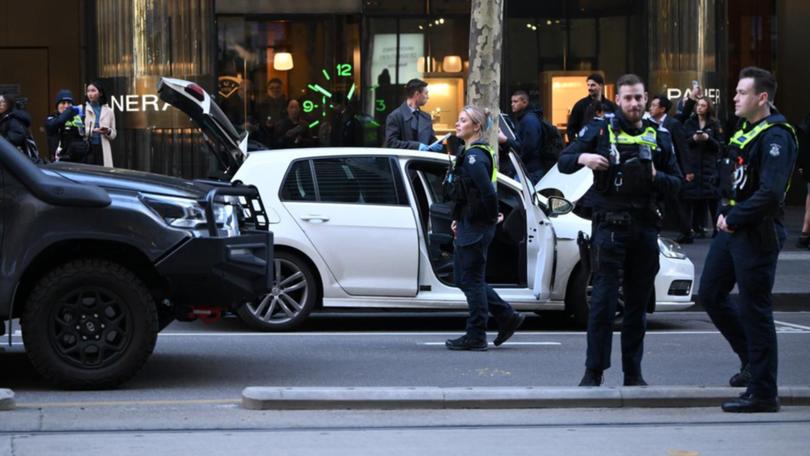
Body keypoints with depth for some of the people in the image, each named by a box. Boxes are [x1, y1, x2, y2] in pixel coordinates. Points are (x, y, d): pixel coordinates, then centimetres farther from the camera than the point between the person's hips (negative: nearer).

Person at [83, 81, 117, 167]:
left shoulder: (108, 111, 13)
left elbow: (113, 134, 17)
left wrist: (108, 132, -5)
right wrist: (93, 130, -16)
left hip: (103, 150, 2)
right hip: (87, 148, -2)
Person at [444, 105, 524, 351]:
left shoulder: (474, 156, -18)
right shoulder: (469, 153, 14)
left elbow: (488, 192, -27)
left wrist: (492, 218, -13)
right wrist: (458, 219, 15)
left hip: (476, 229, -10)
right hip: (468, 226, 10)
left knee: (471, 280, -2)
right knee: (465, 279, 15)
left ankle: (476, 337, 6)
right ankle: (507, 316, 21)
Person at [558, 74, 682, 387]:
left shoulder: (659, 137, 12)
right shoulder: (601, 131, 4)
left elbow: (676, 182, 13)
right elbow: (563, 162, 4)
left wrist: (656, 177, -8)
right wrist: (583, 157, -16)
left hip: (645, 228, 3)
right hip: (609, 226, -3)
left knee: (638, 303, 8)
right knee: (603, 300, -8)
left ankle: (633, 373, 14)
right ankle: (593, 372, -4)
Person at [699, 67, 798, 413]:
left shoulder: (775, 137, -16)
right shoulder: (745, 132, 14)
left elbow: (769, 192, -25)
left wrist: (734, 219, -17)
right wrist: (724, 213, 8)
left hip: (757, 235, -10)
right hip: (731, 229, 10)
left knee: (754, 310, -5)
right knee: (710, 295, 14)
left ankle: (763, 393, 3)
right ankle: (751, 358, 29)